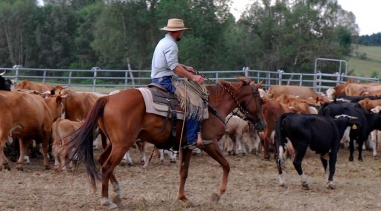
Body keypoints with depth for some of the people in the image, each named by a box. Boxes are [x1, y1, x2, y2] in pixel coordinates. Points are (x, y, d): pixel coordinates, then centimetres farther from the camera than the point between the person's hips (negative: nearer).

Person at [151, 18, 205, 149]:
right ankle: (192, 140, -25)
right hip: (165, 81, -11)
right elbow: (174, 67, -23)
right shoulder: (171, 45, -13)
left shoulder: (163, 42, 20)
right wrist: (192, 77, -25)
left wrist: (185, 68, 23)